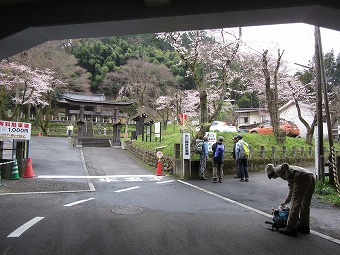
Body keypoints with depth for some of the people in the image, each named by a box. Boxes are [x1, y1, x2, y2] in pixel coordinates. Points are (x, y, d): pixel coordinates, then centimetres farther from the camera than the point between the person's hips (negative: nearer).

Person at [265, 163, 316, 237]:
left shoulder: (277, 169, 11)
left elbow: (285, 165, -13)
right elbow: (291, 188, 41)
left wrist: (290, 177, -10)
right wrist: (286, 202, 46)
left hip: (302, 178, -10)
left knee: (295, 204, -2)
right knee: (305, 204, 19)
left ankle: (291, 229, 3)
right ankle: (304, 226, 29)